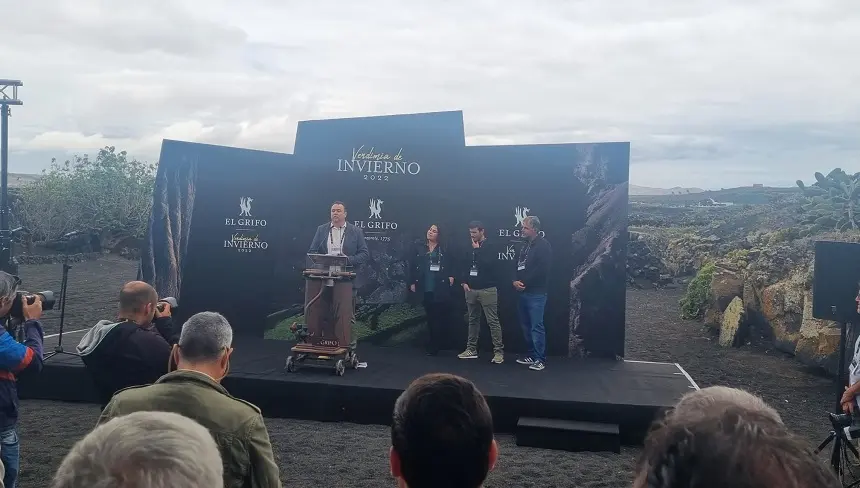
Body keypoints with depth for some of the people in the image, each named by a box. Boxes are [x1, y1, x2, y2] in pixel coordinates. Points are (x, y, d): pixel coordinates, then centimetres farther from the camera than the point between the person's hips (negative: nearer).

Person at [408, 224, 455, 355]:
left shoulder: (444, 248, 2)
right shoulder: (419, 247, 5)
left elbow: (451, 264, 5)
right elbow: (413, 265, 5)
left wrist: (451, 276, -9)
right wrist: (412, 282, 2)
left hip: (440, 288, -2)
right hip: (425, 288, 2)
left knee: (439, 317, -2)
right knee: (429, 316, 9)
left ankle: (435, 346, 5)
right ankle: (431, 345, 16)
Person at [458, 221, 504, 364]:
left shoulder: (490, 247, -6)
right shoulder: (470, 247, 10)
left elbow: (487, 264, -20)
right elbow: (465, 266, 16)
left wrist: (477, 250, -13)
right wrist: (465, 282, 4)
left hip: (487, 289, -6)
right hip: (471, 289, 6)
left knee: (493, 321, -5)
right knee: (473, 320, 13)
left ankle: (499, 351, -2)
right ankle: (471, 349, 21)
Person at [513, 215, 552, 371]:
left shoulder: (543, 245, -9)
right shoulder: (525, 245, 18)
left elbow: (540, 270, -19)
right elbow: (518, 266, 17)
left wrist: (524, 283, -14)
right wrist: (515, 281, -2)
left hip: (536, 294, -9)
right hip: (523, 292, 9)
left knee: (537, 326, -7)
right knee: (526, 326, 13)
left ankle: (540, 359, -1)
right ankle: (532, 355, 22)